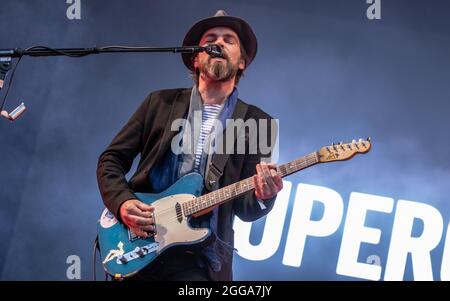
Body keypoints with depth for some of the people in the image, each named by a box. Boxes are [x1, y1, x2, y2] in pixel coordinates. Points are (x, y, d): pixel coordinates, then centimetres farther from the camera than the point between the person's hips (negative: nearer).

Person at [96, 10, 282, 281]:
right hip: (135, 245, 2)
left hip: (197, 259, -2)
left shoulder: (259, 123, 4)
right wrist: (122, 203, -9)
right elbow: (111, 159, 9)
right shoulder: (161, 102, 7)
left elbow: (243, 207, 0)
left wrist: (262, 197, -23)